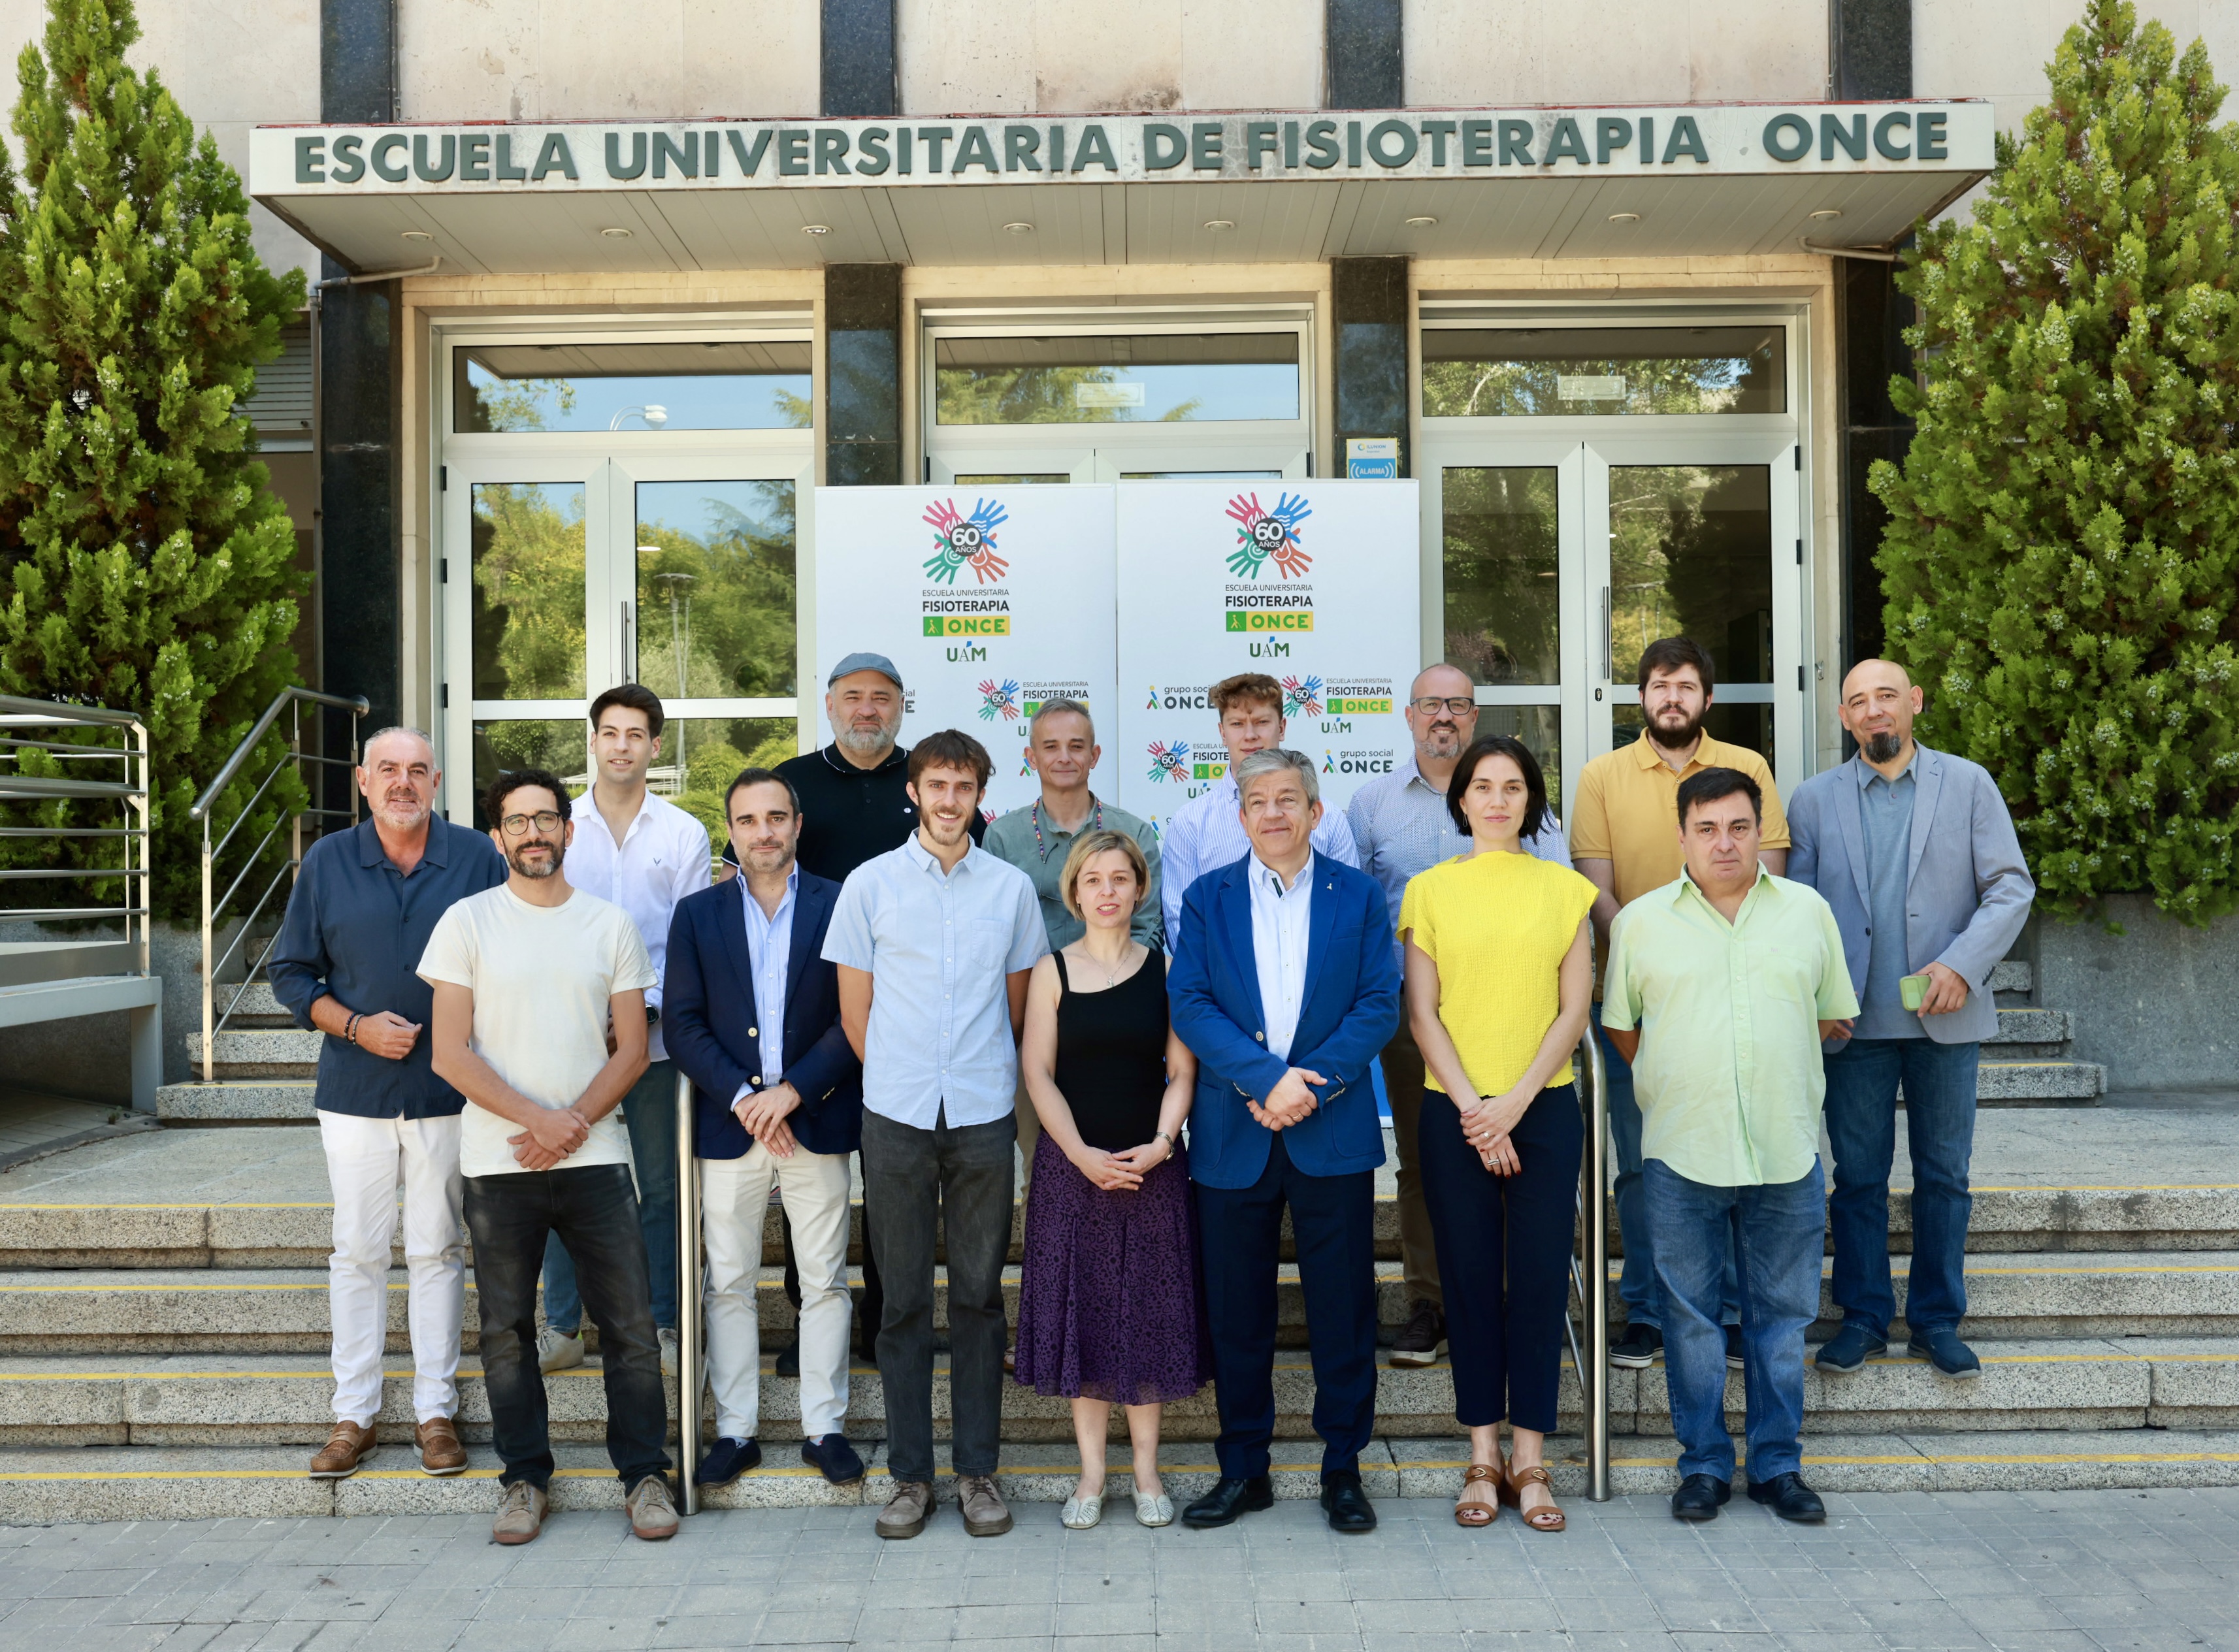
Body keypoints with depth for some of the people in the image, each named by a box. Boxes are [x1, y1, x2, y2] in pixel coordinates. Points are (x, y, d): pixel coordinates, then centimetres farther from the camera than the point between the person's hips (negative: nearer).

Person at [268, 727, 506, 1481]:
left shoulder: (477, 859, -1)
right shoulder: (327, 862, 2)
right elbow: (290, 973, 5)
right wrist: (356, 1027, -10)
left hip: (449, 1089, -1)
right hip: (355, 1089, 1)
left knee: (438, 1251, 8)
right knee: (357, 1251, 8)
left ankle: (436, 1411, 17)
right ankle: (353, 1414, 18)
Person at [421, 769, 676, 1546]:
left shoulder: (610, 924, 6)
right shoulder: (467, 922, 2)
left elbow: (632, 1049, 4)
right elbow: (450, 1054, -3)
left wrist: (574, 1123, -10)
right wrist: (536, 1117, -13)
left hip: (594, 1157, 1)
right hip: (498, 1162, 0)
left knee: (631, 1323, 1)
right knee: (507, 1329, 8)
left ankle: (644, 1474, 14)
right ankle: (524, 1479, 23)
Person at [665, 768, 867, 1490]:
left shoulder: (840, 907, 1)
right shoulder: (697, 915, 6)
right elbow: (683, 1025, 1)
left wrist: (793, 1090, -13)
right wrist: (742, 1099, -11)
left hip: (817, 1124, -1)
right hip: (728, 1126, 1)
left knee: (825, 1282, 5)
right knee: (729, 1284, 7)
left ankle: (825, 1427, 17)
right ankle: (734, 1431, 18)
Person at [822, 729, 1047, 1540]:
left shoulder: (1011, 888, 6)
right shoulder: (870, 884, 3)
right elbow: (854, 1010, 7)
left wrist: (982, 1077, 11)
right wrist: (902, 1077, 9)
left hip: (984, 1115, 1)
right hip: (896, 1115, -1)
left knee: (979, 1293, 7)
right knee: (904, 1298, 6)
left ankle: (978, 1471, 17)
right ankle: (910, 1473, 16)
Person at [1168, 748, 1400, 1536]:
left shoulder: (1358, 895, 5)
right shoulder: (1207, 898, 6)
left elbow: (1379, 1004, -2)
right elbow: (1189, 1004, -3)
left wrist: (1311, 1085, -14)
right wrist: (1267, 1077, -16)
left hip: (1334, 1134, -1)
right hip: (1233, 1138, 1)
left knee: (1343, 1309, 5)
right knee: (1237, 1313, 8)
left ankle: (1343, 1469, 20)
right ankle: (1243, 1470, 22)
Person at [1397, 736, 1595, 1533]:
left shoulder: (1564, 889, 6)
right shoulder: (1430, 890, 4)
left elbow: (1574, 1008, 1)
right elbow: (1423, 1013, 1)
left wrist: (1515, 1101, -9)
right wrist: (1473, 1109, -8)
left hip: (1544, 1106, 0)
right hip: (1455, 1110, 0)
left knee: (1541, 1279, 1)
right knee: (1470, 1279, 4)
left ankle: (1529, 1461, 12)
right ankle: (1483, 1459, 15)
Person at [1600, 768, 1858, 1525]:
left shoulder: (1809, 911, 7)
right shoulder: (1641, 920, 3)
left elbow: (1835, 1019, 13)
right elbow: (1620, 1027, 8)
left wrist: (1781, 1053, 6)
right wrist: (1677, 1082, 5)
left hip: (1787, 1151, 1)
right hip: (1681, 1152, -1)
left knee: (1782, 1314, 9)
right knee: (1690, 1314, 6)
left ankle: (1778, 1464, 23)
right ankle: (1704, 1463, 19)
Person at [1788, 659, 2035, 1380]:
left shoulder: (1968, 784, 4)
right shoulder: (1815, 799, 6)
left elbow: (2012, 886, -1)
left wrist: (1962, 964, -14)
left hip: (1946, 1018, 0)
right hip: (1855, 1020, 0)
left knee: (1944, 1174, 8)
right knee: (1858, 1176, 6)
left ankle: (1937, 1320, 21)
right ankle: (1863, 1316, 19)